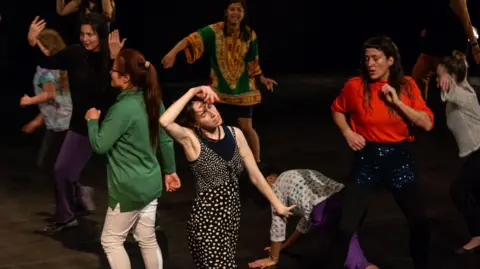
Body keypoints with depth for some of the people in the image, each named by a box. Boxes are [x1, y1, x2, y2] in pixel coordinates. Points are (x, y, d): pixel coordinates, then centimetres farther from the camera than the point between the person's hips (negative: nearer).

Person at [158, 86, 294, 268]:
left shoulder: (235, 134, -2)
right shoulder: (190, 139, -16)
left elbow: (255, 175, 7)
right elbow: (164, 121, -38)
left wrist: (277, 204, 12)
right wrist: (191, 92, -32)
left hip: (232, 212, 6)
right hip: (207, 217, -5)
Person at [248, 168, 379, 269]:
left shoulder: (277, 185, 19)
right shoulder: (303, 176, 41)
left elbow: (278, 225, 19)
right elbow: (308, 215, 48)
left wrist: (273, 258, 32)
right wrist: (285, 245, 57)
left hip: (325, 210, -7)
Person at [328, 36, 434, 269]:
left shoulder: (406, 86, -4)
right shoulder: (355, 86, -8)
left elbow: (427, 124, -9)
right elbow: (337, 109, 12)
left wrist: (398, 103, -18)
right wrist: (347, 132, -5)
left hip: (398, 157, 2)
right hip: (367, 158, -2)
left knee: (419, 221, 10)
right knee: (347, 226, -6)